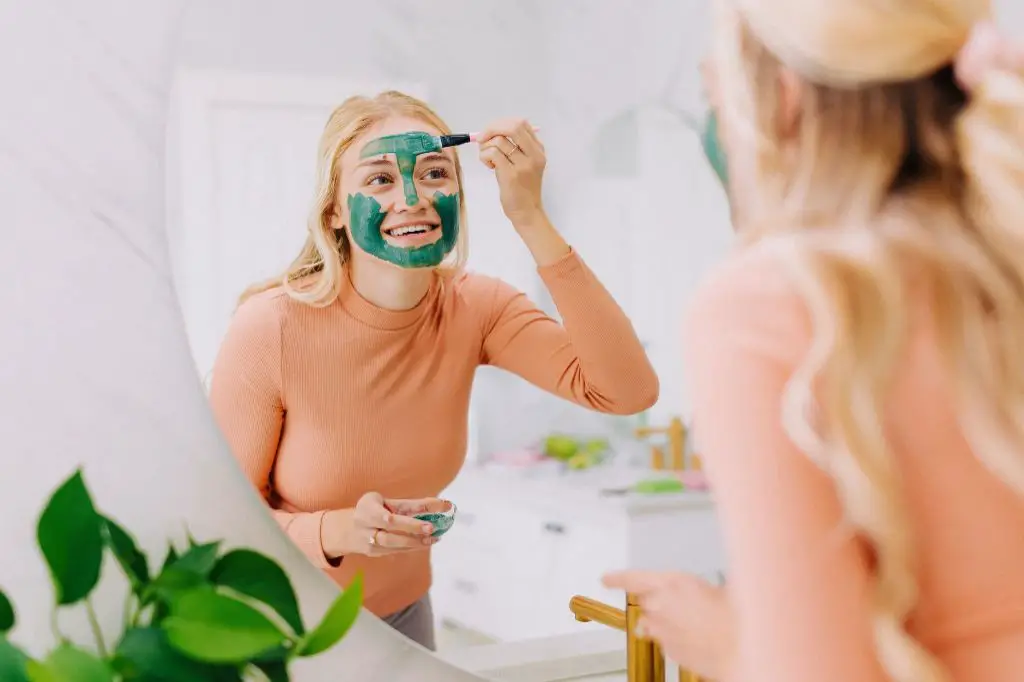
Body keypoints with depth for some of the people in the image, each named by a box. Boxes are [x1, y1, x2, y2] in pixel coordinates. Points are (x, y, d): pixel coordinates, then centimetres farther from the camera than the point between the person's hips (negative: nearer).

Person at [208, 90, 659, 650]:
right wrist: (337, 531, -38)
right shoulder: (268, 329, -26)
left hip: (401, 614, 4)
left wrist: (530, 219, -33)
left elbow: (630, 390, -29)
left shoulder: (473, 308, -16)